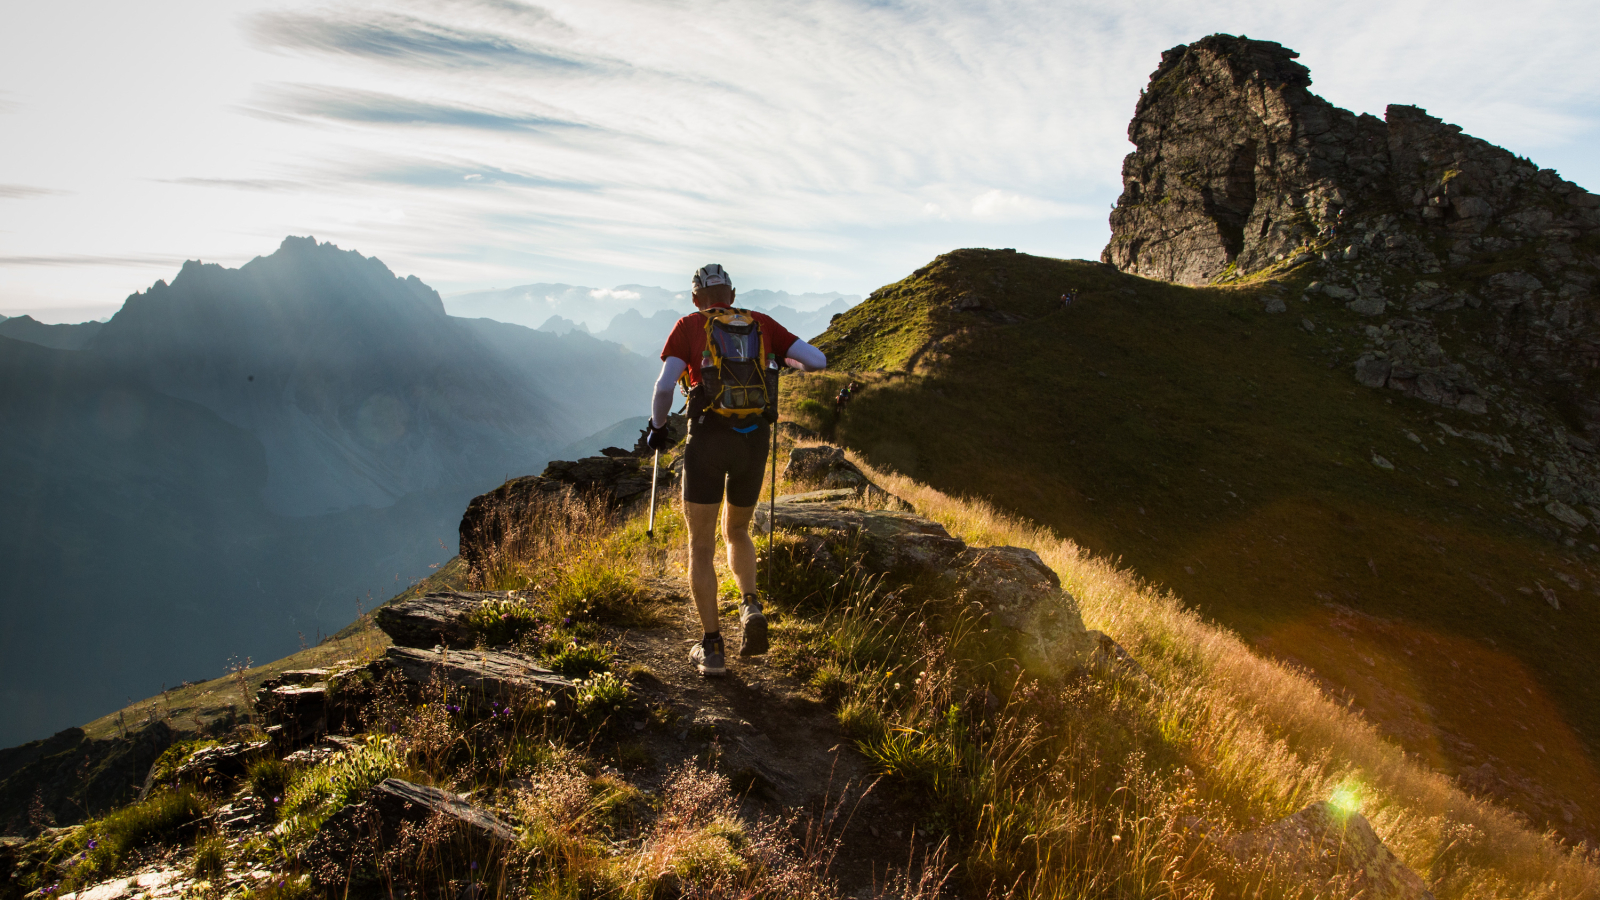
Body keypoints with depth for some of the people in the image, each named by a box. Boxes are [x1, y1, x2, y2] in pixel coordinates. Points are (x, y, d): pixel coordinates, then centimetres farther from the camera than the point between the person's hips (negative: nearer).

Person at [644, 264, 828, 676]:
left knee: (701, 546, 9)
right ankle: (751, 606, 3)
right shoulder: (760, 322, 13)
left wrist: (658, 427, 12)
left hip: (708, 437, -3)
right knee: (737, 531, 25)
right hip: (755, 439, 3)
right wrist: (786, 360, 28)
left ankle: (712, 647, 9)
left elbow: (664, 385, -6)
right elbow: (817, 360, 6)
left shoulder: (688, 326, 7)